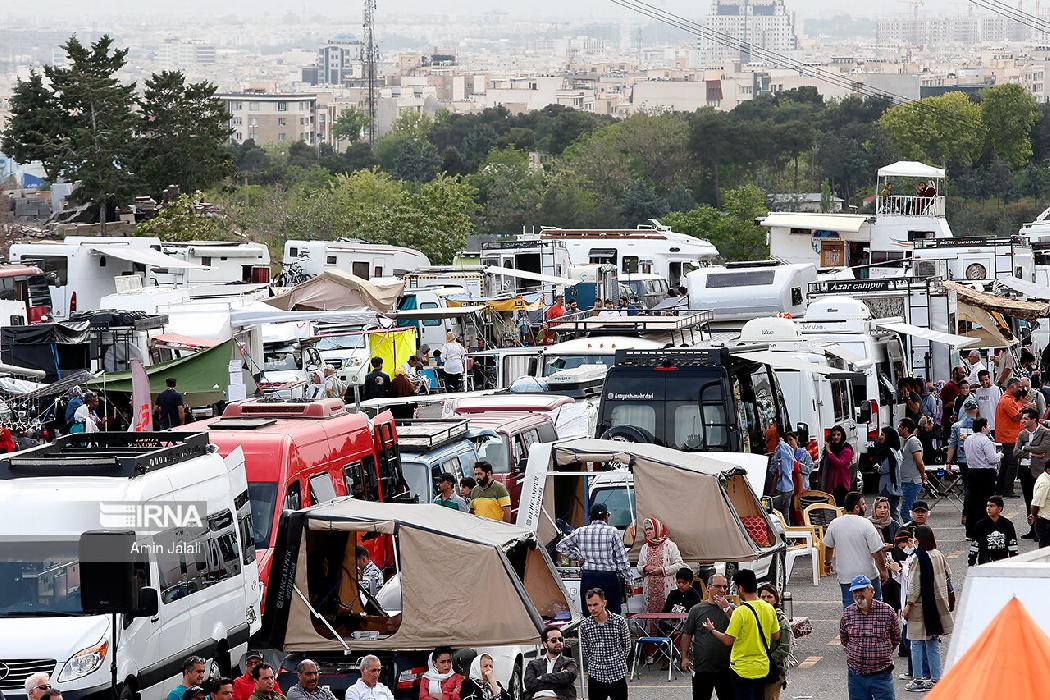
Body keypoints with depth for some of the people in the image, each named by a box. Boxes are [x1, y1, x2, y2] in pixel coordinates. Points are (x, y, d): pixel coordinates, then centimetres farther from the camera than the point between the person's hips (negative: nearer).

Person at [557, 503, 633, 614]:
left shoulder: (580, 532, 4)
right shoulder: (612, 532, -5)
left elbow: (561, 546, 14)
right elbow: (621, 558, -3)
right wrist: (628, 578, 6)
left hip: (587, 578, 3)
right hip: (608, 578, -3)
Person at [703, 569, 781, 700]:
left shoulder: (740, 612, -19)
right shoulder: (769, 609, 1)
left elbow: (728, 640, -16)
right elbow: (776, 636, 10)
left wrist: (712, 630, 0)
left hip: (743, 669, -6)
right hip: (763, 668, 6)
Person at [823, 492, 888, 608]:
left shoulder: (834, 524, -1)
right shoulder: (866, 524, -16)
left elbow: (829, 546, 13)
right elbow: (877, 552, -15)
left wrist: (828, 563, 30)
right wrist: (883, 570, -3)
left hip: (845, 577, 3)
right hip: (868, 575, -3)